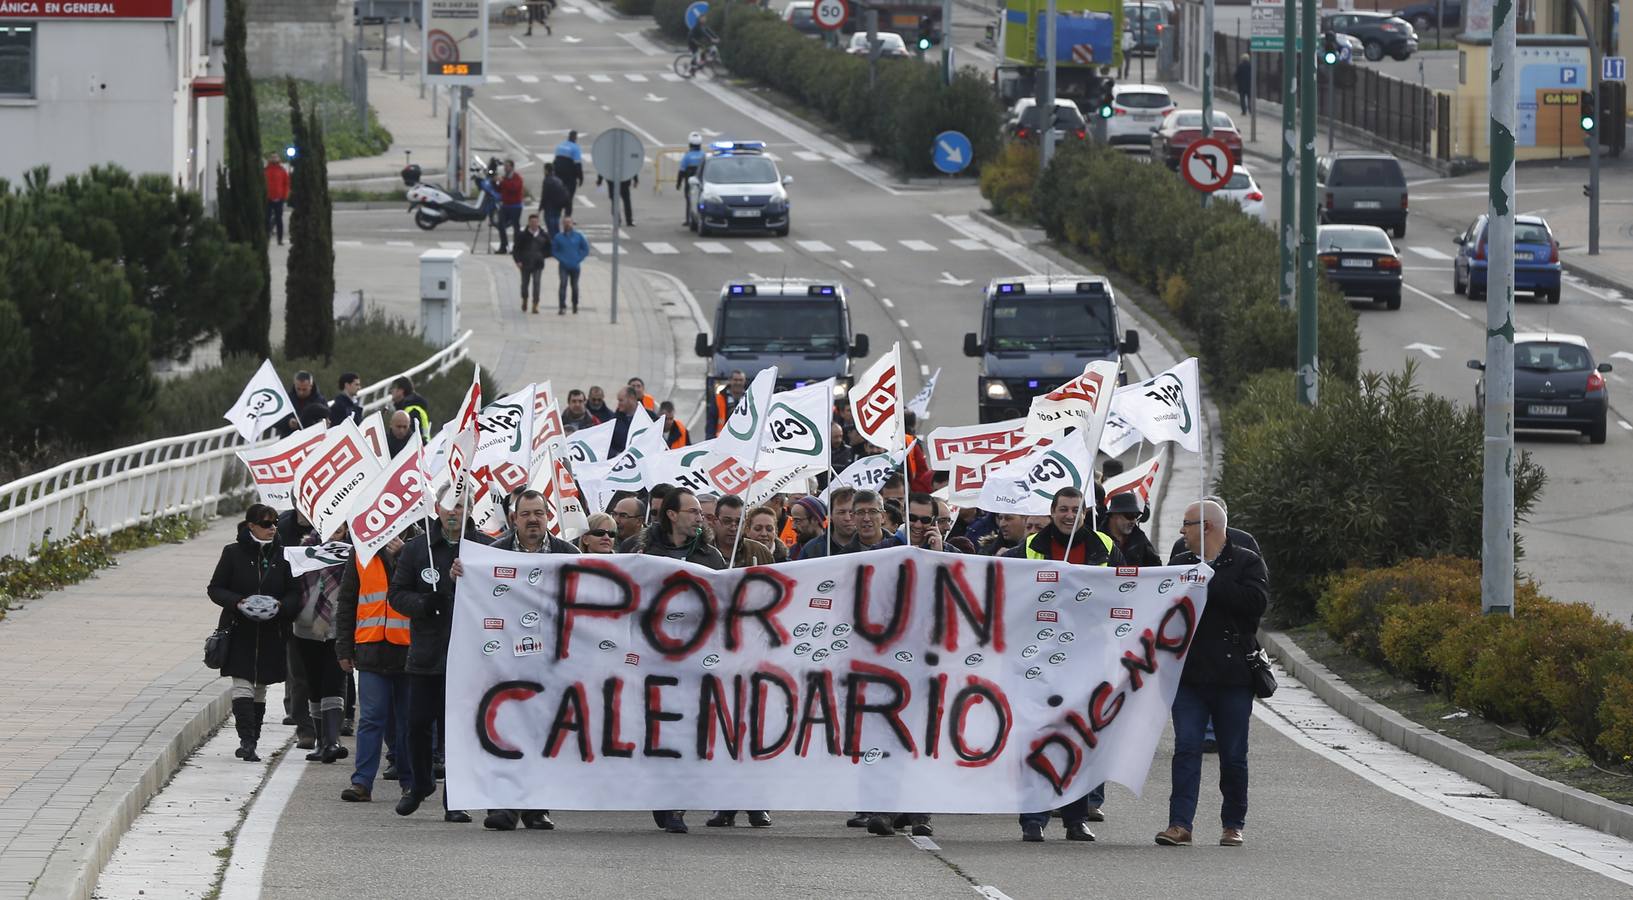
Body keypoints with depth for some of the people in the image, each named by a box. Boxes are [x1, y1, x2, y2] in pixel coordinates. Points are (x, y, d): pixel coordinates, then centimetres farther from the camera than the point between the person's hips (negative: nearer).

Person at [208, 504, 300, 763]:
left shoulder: (282, 556, 4)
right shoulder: (234, 553, -2)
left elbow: (295, 594, 8)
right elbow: (216, 589, 1)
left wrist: (281, 605, -14)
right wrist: (238, 602, -17)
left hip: (270, 634, 3)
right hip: (239, 632, -3)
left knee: (260, 688, 9)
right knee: (242, 684, -14)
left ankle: (249, 742, 18)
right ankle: (247, 741, -20)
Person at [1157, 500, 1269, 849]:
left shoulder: (1247, 563, 0)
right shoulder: (1179, 564, 15)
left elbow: (1256, 600, -17)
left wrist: (1209, 585, -17)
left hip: (1232, 676, -3)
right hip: (1189, 673, 3)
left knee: (1233, 755, 5)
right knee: (1186, 749, -6)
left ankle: (1233, 824, 17)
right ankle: (1180, 824, -10)